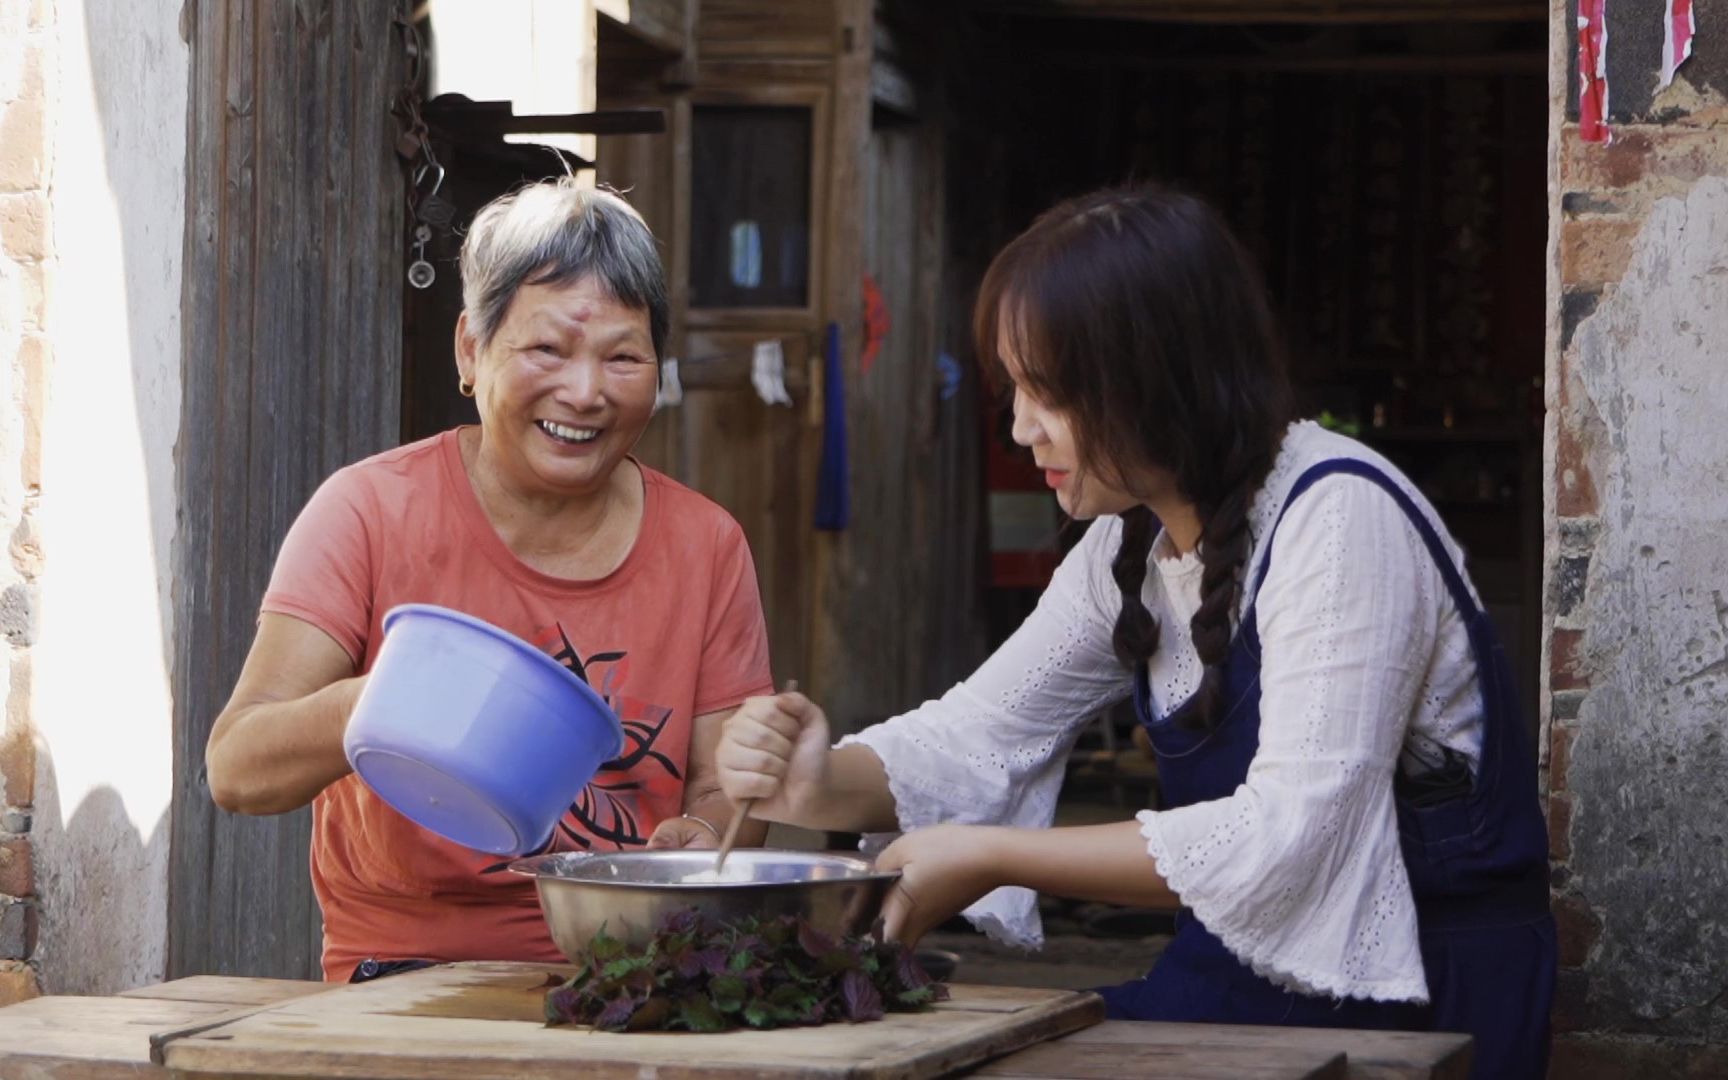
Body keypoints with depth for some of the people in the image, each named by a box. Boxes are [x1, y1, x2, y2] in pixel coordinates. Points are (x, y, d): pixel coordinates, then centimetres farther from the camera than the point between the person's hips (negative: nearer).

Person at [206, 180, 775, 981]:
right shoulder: (368, 515, -3)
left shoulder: (705, 547, 8)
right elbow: (234, 770, -10)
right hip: (404, 979, -4)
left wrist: (704, 837, -15)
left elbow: (726, 788, 10)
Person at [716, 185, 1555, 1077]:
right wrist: (821, 786, -11)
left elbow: (1287, 840, -25)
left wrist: (988, 858, -21)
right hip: (1244, 982, 7)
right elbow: (975, 735, 10)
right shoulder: (1132, 544, 9)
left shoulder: (1336, 519, -18)